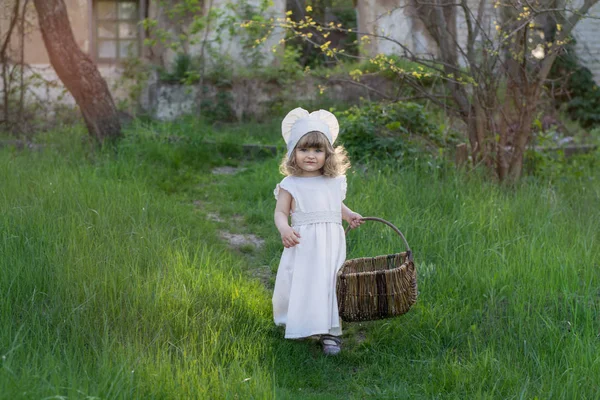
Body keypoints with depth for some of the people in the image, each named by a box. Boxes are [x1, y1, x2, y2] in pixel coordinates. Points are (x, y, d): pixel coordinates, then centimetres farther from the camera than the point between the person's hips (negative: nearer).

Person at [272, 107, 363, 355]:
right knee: (300, 285, 3)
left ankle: (330, 333, 1)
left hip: (331, 244, 2)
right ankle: (299, 325, 25)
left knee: (329, 286, -1)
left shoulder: (334, 182, 7)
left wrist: (349, 215, 11)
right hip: (303, 245, -2)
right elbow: (280, 212, -5)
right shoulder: (291, 185, -4)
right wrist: (284, 229, -23)